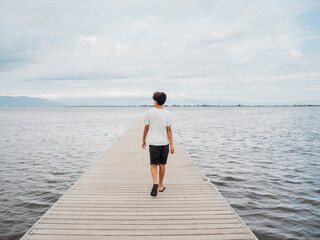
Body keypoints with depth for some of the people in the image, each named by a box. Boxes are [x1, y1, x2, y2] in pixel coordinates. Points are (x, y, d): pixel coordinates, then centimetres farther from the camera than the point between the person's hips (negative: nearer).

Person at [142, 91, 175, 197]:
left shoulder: (149, 112, -4)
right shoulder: (167, 113, -3)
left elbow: (146, 127, 1)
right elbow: (168, 130, -6)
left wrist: (143, 140, 14)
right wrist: (171, 144, -3)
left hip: (153, 142, -1)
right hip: (164, 142, 1)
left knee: (153, 164, 4)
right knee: (162, 164, 12)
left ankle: (155, 182, -20)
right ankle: (160, 186, 22)